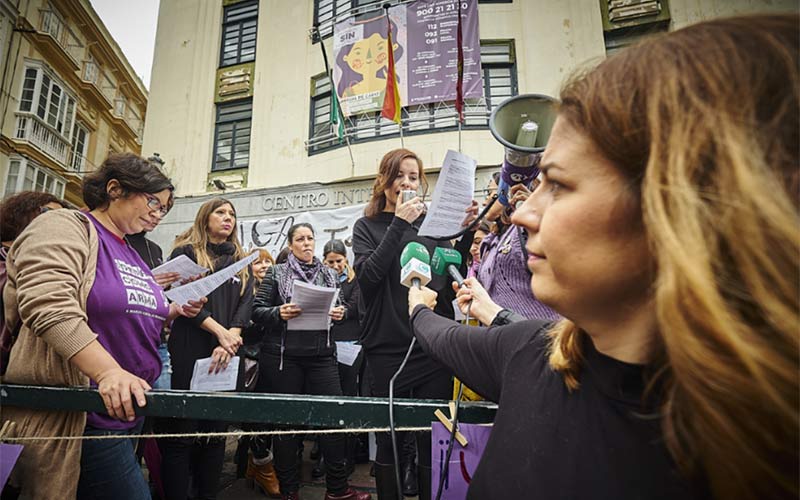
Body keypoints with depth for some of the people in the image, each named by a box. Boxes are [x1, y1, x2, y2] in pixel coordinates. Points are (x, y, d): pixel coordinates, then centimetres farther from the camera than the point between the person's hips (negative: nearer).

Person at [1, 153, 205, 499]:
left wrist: (173, 312, 5)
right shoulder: (63, 228, -9)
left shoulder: (130, 254, 16)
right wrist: (108, 371, -35)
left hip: (130, 407, 9)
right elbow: (50, 309, -25)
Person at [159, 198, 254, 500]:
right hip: (188, 352, -4)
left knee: (216, 431, 8)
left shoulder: (241, 262, 17)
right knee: (181, 432, 0)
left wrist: (229, 341, -11)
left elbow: (245, 305, 5)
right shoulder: (186, 252, 6)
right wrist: (219, 331, -15)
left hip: (226, 355, 4)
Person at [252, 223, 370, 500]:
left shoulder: (329, 274, 11)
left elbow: (340, 306, 16)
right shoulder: (277, 273, 3)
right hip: (283, 354, -2)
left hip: (321, 353, 3)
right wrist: (278, 313, -19)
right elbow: (257, 311, -1)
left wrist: (340, 312, -6)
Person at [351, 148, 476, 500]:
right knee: (388, 441, 10)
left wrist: (467, 233, -6)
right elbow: (367, 275, -11)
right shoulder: (367, 226, 6)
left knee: (434, 439, 6)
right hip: (388, 349, -1)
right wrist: (399, 224, -14)